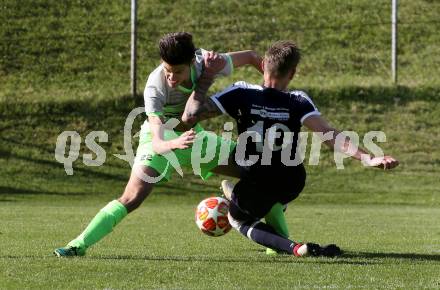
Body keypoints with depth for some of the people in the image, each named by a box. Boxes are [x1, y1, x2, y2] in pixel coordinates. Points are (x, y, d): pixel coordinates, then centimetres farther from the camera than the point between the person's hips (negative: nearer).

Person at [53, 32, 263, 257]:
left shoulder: (206, 61, -26)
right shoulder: (155, 88, -35)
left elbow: (250, 57, -6)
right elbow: (157, 143, -42)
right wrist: (176, 143, -64)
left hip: (192, 134, 5)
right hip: (162, 139, -5)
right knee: (132, 198, -26)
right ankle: (79, 245, -22)